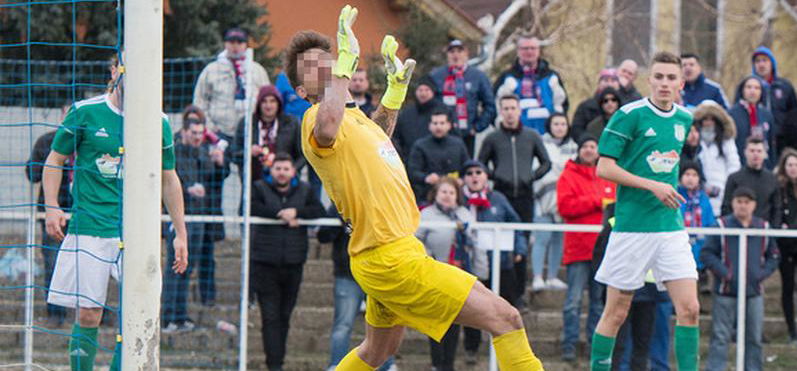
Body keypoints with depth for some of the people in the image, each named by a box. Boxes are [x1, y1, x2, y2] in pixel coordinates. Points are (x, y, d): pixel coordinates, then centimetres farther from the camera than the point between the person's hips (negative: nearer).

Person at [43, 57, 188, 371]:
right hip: (88, 227, -2)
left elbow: (169, 180, 18)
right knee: (88, 316, -3)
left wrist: (180, 233, 17)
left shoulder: (158, 122, 8)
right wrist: (52, 208, -4)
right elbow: (55, 160, 10)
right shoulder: (85, 112, 1)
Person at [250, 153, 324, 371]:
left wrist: (296, 212, -17)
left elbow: (320, 212, -3)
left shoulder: (304, 191, 11)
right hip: (265, 263, -3)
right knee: (270, 316, -9)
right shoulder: (260, 188, 3)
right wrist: (280, 213, -18)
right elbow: (251, 207, -16)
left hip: (293, 263, 3)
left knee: (285, 316, 9)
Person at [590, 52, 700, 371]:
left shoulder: (684, 119, 11)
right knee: (617, 312, 1)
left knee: (689, 308, -5)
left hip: (672, 227, 5)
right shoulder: (629, 115, -8)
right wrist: (653, 186, -17)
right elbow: (604, 168, -11)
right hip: (632, 226, -5)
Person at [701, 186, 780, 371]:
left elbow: (773, 256, 13)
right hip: (726, 292, -3)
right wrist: (724, 273, -15)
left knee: (754, 338, 10)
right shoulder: (721, 226, -4)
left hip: (754, 292, 3)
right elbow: (707, 254, -5)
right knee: (721, 337, -3)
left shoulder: (763, 228, 6)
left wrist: (763, 273, -4)